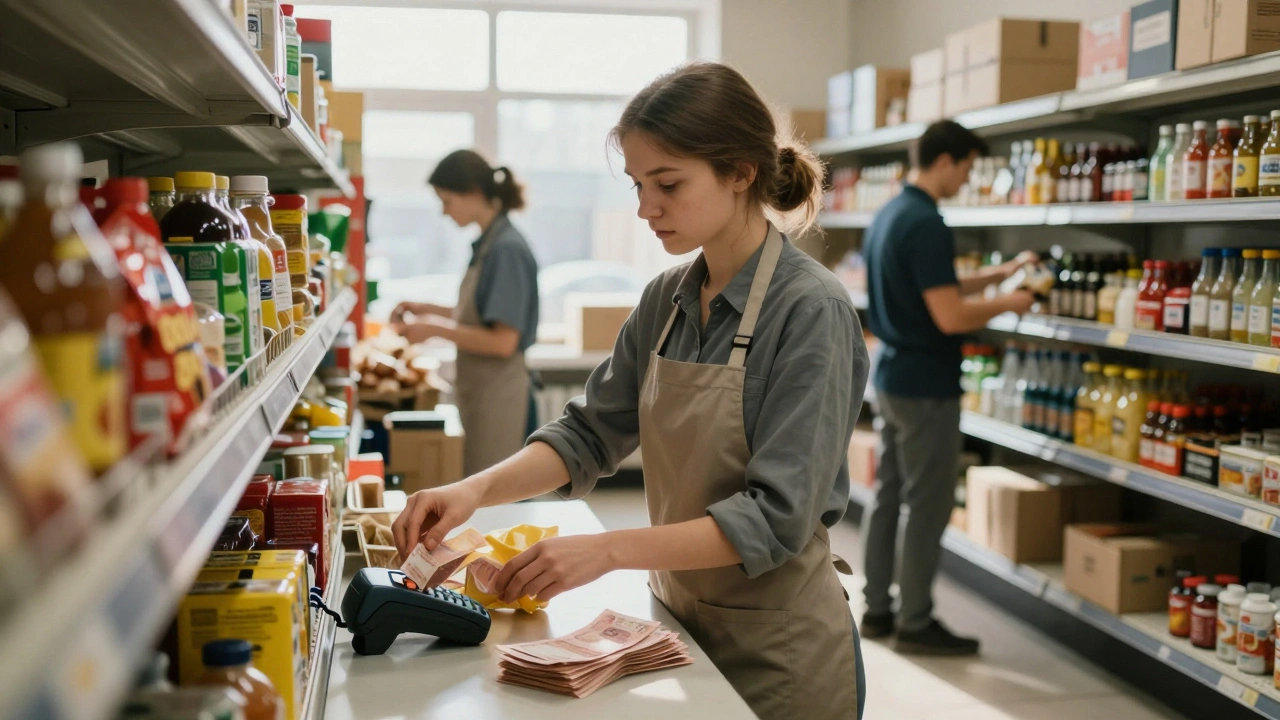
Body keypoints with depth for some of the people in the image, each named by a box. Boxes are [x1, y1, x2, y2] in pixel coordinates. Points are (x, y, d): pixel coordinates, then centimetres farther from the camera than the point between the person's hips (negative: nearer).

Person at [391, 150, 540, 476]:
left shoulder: (508, 250, -18)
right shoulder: (487, 245, 8)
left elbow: (503, 342, -21)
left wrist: (436, 329, -16)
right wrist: (429, 309, 10)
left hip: (498, 397, -9)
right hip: (479, 391, 9)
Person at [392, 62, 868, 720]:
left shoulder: (811, 311, -20)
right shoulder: (666, 300, 1)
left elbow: (777, 516, -25)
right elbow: (591, 433, 4)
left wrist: (607, 550, -31)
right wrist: (478, 489, -13)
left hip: (779, 647, -6)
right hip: (681, 617, 6)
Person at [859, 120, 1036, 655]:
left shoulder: (888, 215, 11)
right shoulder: (926, 225, -20)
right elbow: (950, 317, -23)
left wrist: (996, 274, 18)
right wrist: (1008, 304, -7)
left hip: (891, 377, 10)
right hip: (925, 387, -10)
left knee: (888, 496, 13)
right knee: (928, 506, -1)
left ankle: (877, 610, 21)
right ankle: (916, 625, 7)